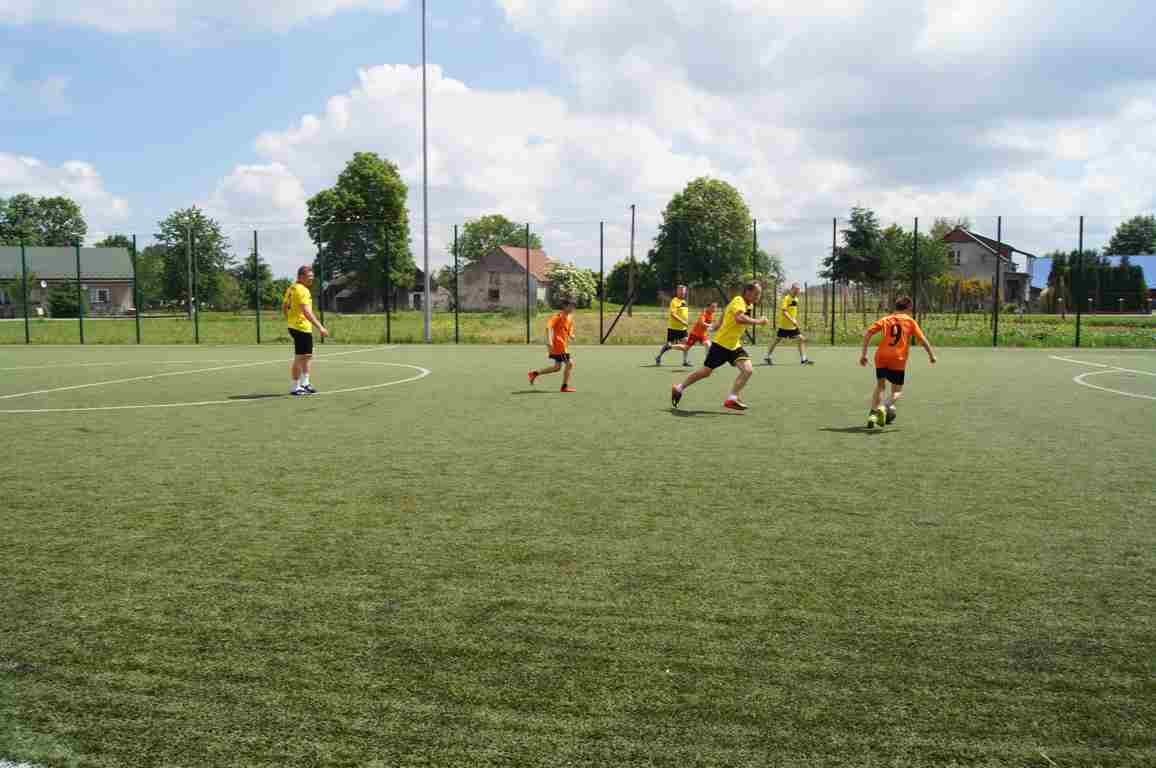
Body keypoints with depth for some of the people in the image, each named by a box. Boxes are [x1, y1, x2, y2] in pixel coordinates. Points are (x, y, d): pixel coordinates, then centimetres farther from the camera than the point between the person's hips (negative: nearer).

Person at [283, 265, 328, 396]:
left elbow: (284, 307, 20)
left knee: (308, 356, 18)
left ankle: (305, 384, 24)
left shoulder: (291, 288, 13)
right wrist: (320, 327, -28)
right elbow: (307, 311, -26)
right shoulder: (302, 290, -17)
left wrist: (290, 321, 28)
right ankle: (296, 388, 3)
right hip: (302, 328, -10)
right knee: (299, 358, -3)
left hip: (294, 326, 10)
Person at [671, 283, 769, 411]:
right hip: (721, 344, -7)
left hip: (734, 346, 8)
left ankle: (732, 398, -10)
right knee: (705, 372, 5)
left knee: (747, 370, -14)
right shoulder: (738, 301, -18)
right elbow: (739, 318, -40)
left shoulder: (748, 305, 9)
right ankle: (679, 388, 25)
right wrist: (758, 321, -32)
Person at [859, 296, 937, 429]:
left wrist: (863, 354, 8)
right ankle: (884, 407, -21)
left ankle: (873, 414, 10)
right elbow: (922, 339, 4)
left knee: (880, 386, 21)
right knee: (897, 392, 9)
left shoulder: (885, 320, 14)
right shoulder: (910, 321, 9)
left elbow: (867, 334, 5)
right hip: (898, 360, -2)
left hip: (881, 357, 3)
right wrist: (931, 354, 16)